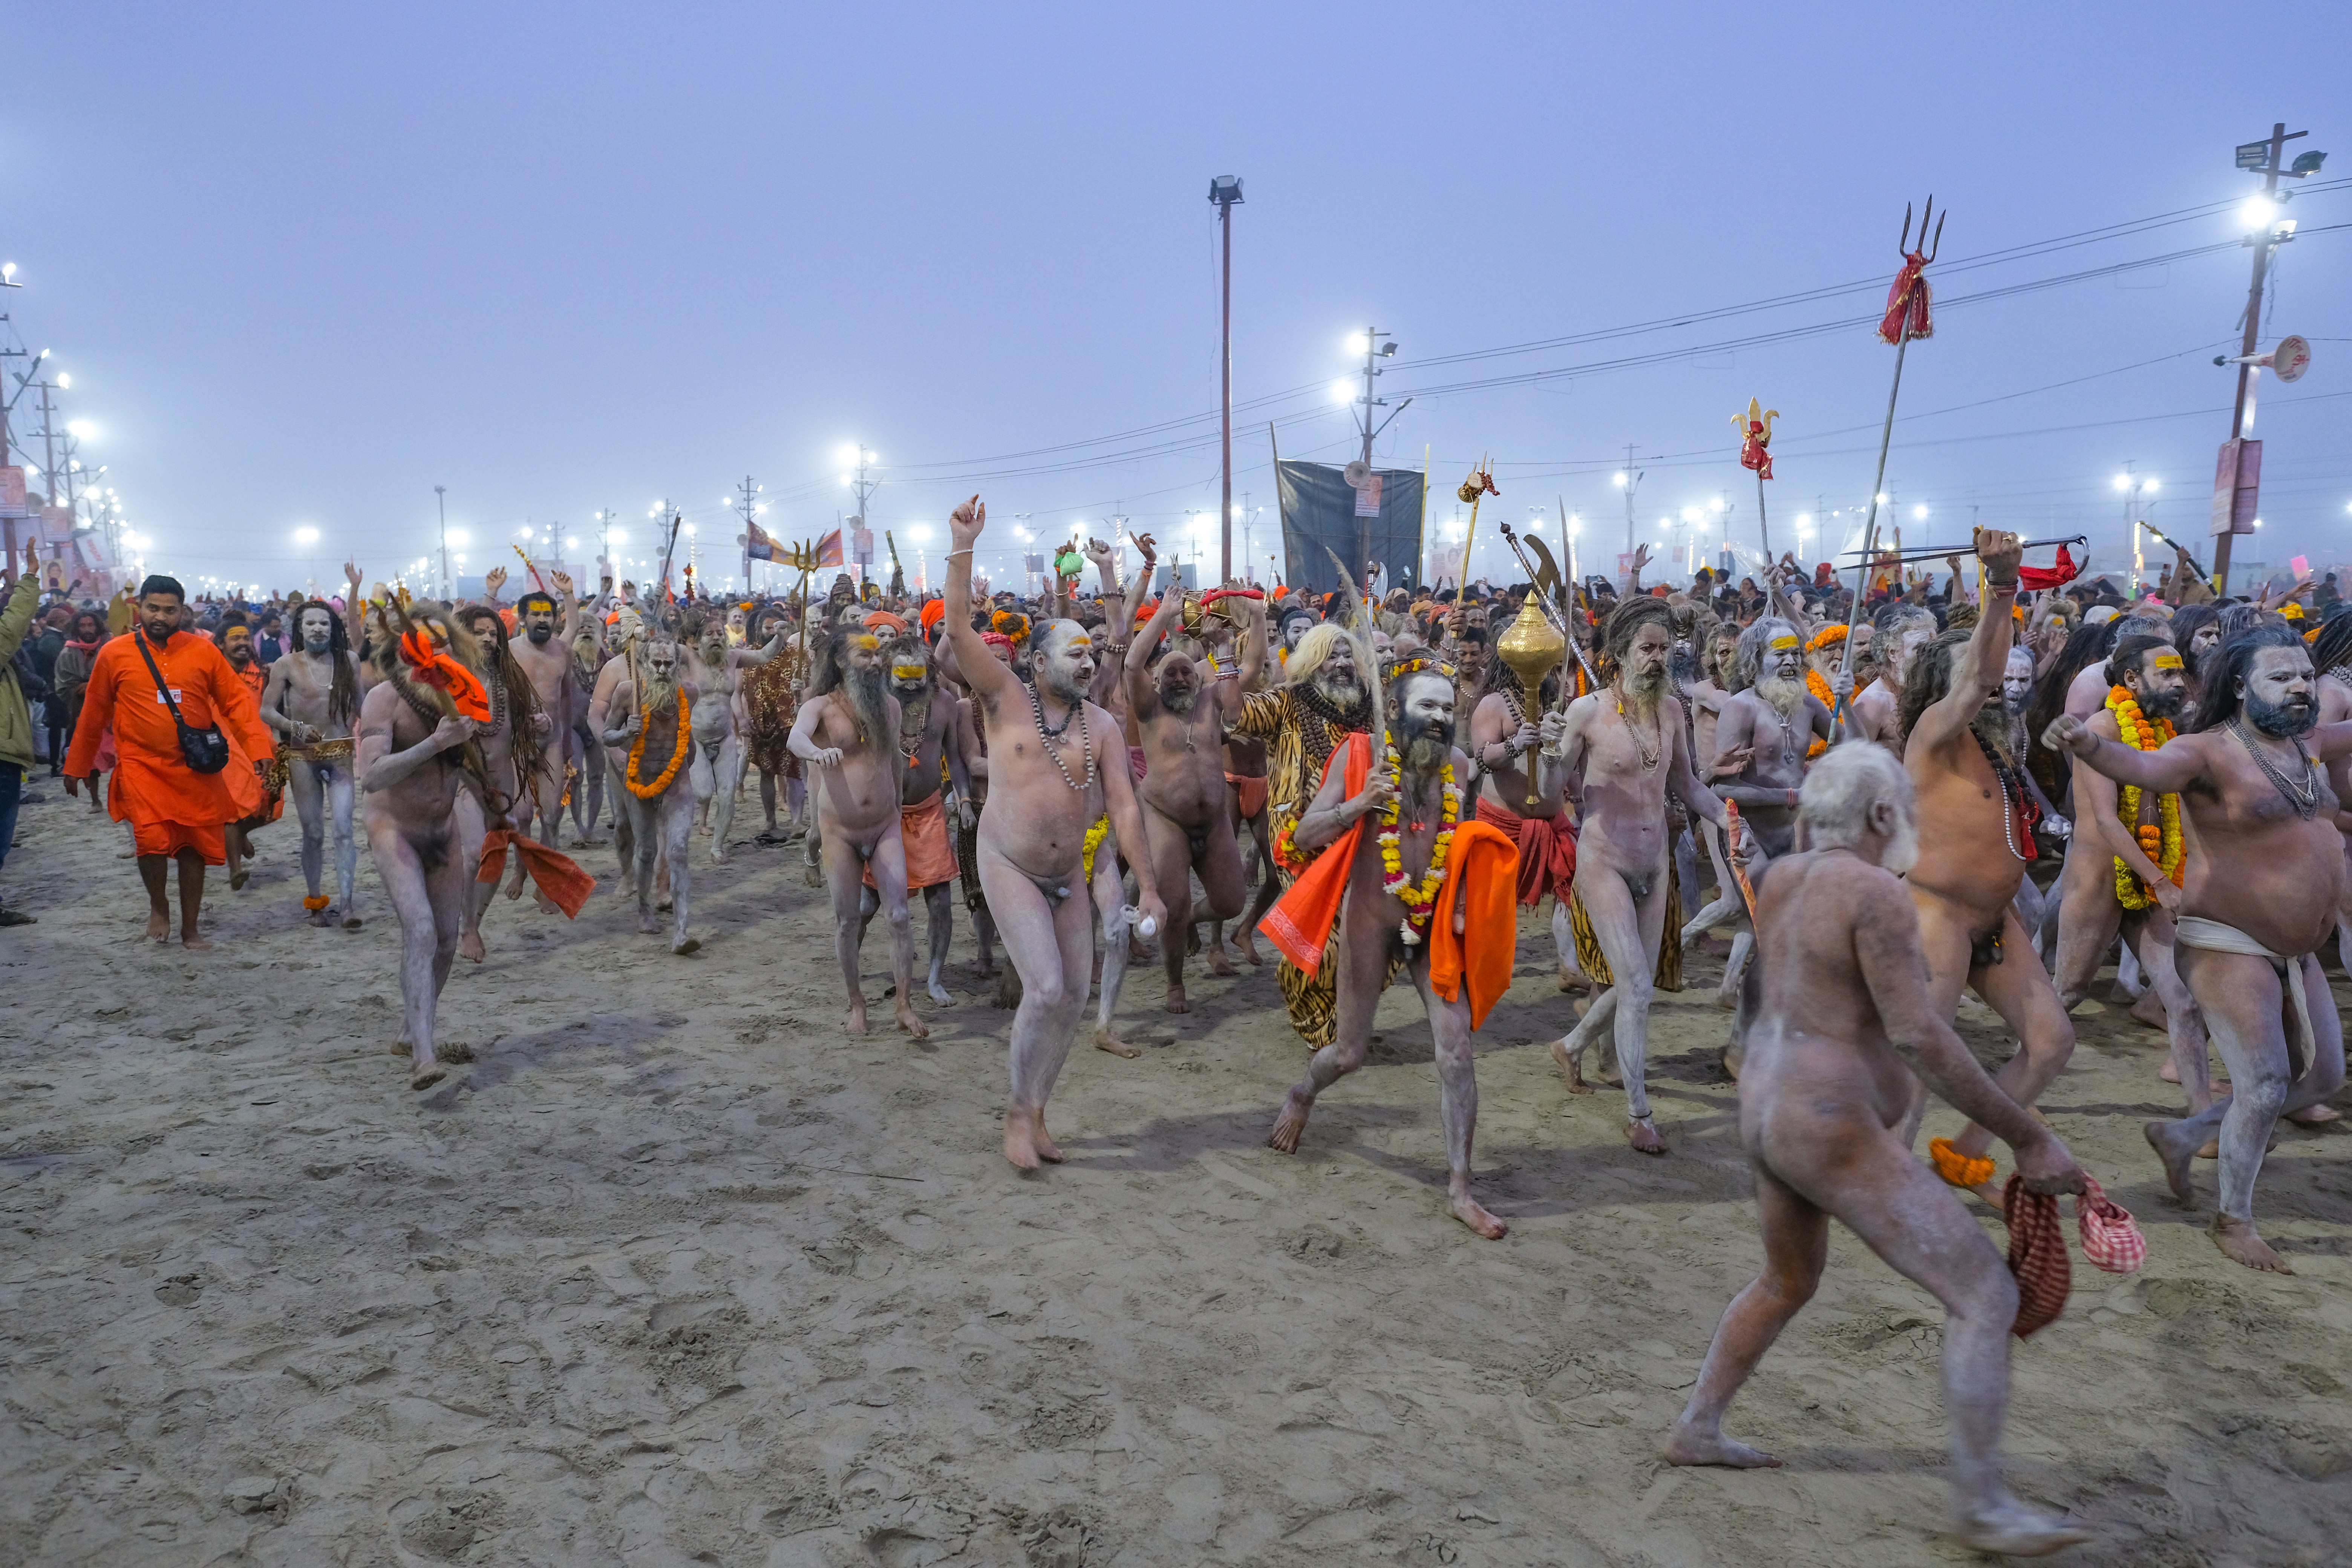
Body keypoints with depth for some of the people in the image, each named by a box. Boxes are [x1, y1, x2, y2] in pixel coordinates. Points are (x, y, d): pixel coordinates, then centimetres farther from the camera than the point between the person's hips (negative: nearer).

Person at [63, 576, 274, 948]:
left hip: (196, 769, 1)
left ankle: (190, 930, 23)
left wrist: (260, 752, -9)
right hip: (142, 765, -1)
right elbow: (94, 714, 8)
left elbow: (237, 701, 0)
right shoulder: (115, 654, -1)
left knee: (194, 848, 7)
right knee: (152, 840, -17)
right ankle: (158, 905, 14)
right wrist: (76, 767, 14)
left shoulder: (203, 650, -1)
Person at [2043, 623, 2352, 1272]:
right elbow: (2144, 765, -37)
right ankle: (2233, 1220, 10)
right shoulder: (2210, 751, -17)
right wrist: (2088, 744, -58)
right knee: (2264, 1085, -9)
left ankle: (2182, 1135, 27)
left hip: (2294, 950, 8)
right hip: (2228, 943, -8)